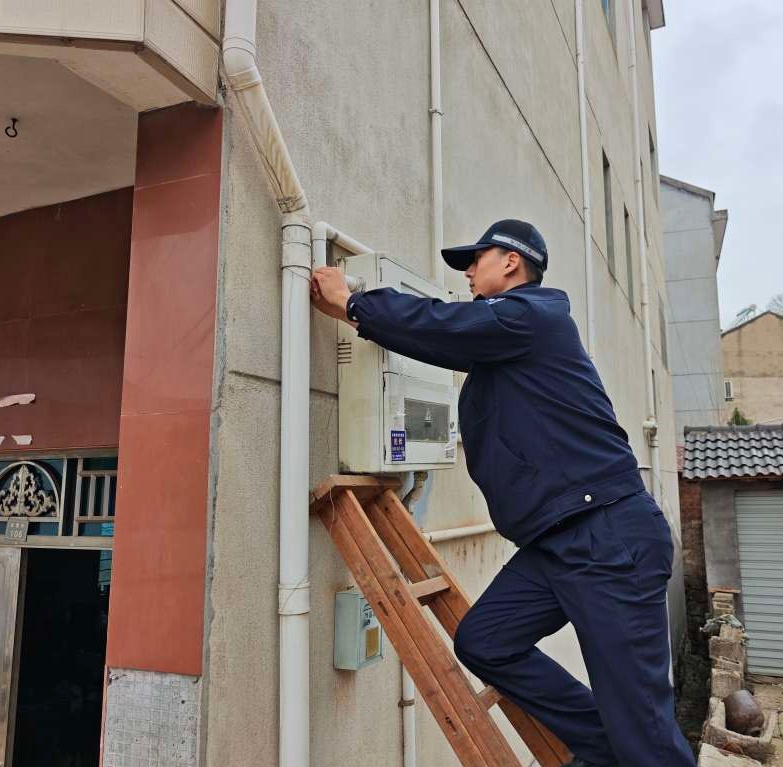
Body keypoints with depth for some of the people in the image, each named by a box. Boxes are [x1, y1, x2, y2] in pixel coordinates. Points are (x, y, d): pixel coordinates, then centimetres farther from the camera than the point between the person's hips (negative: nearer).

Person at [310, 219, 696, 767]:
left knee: (639, 717, -5)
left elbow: (436, 326, -14)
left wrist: (351, 301, 1)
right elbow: (443, 339, 22)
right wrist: (353, 310, 22)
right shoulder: (498, 339, 21)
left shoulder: (532, 313, -8)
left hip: (609, 537, -10)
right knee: (482, 642, 7)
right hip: (554, 542, 10)